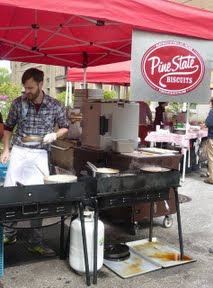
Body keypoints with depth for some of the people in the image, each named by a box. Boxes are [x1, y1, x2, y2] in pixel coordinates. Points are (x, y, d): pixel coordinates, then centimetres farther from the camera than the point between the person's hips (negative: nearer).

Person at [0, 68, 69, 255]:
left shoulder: (55, 106, -4)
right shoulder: (18, 103, -2)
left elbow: (65, 127, 9)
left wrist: (54, 135, -12)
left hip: (40, 155, -1)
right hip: (18, 152, 1)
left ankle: (36, 241, 16)